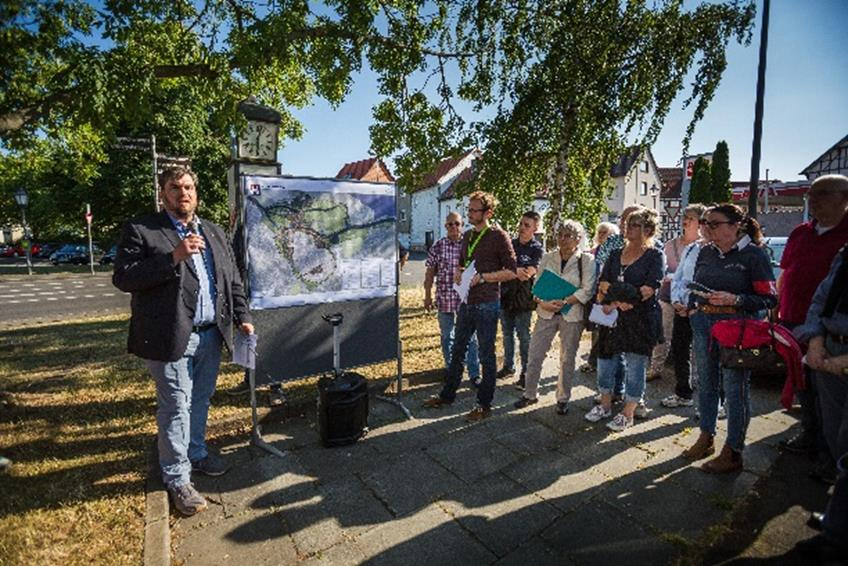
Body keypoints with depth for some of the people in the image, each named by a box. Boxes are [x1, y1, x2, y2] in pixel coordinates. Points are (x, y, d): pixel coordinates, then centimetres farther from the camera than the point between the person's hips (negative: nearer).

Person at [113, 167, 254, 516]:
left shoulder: (214, 233, 12)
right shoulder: (140, 230, -4)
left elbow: (233, 280, 13)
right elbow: (122, 278, -13)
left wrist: (242, 317, 6)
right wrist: (173, 257, -23)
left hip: (211, 335, 5)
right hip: (171, 338, -5)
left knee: (200, 401, 19)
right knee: (176, 407, 3)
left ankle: (196, 454, 39)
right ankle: (177, 479, 19)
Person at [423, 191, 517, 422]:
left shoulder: (499, 236, -10)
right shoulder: (467, 236, 11)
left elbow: (511, 271, -12)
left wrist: (482, 277, -20)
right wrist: (459, 272, 1)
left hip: (486, 305, -7)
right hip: (466, 302, 7)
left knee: (487, 356, 6)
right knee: (457, 351, 17)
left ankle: (484, 405, 21)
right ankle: (447, 394, 33)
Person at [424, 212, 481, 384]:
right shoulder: (437, 246, 0)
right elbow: (430, 272, 4)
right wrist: (427, 295, 4)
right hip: (444, 299, 2)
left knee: (470, 338, 4)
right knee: (447, 336, 16)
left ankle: (474, 373, 14)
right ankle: (450, 368, 34)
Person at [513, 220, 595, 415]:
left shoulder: (586, 260, -4)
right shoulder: (548, 258, 5)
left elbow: (587, 290, -10)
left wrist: (564, 302, -20)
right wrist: (542, 303, -14)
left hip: (572, 316, -3)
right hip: (546, 313, 3)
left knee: (567, 359, 9)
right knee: (535, 355, 4)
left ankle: (563, 399, 26)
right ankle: (530, 394, 22)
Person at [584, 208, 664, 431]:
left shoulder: (655, 256, -4)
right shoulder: (615, 255, 12)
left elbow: (648, 291, -14)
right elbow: (602, 283, 6)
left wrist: (618, 301, -14)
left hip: (641, 319, -5)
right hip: (613, 318, 5)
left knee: (635, 365, 5)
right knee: (605, 361, 10)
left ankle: (628, 413, 20)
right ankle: (605, 405, 29)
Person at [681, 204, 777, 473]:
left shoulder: (754, 254, -7)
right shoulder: (706, 253, 10)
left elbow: (770, 299, -10)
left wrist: (734, 300, -23)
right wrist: (692, 308, 6)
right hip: (703, 325, 6)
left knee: (735, 389, 3)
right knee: (706, 383, 15)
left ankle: (732, 453, 16)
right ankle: (705, 439, 31)